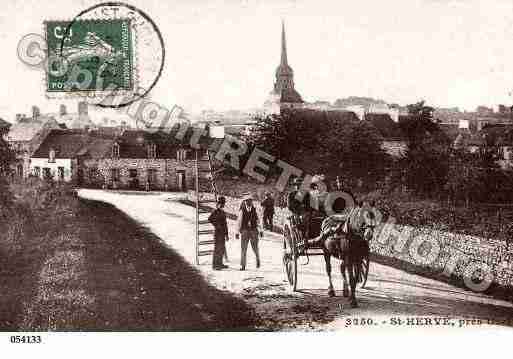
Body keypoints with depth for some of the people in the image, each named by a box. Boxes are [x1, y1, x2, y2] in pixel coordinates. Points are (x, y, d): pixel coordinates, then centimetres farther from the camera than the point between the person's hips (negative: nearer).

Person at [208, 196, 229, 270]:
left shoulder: (223, 212, 14)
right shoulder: (216, 211, -12)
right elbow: (210, 219, -26)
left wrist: (226, 234, 19)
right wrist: (216, 225, -17)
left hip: (222, 233, 9)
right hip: (217, 232, -9)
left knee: (222, 249, 14)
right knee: (217, 249, -5)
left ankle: (220, 264, 23)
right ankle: (214, 265, 0)